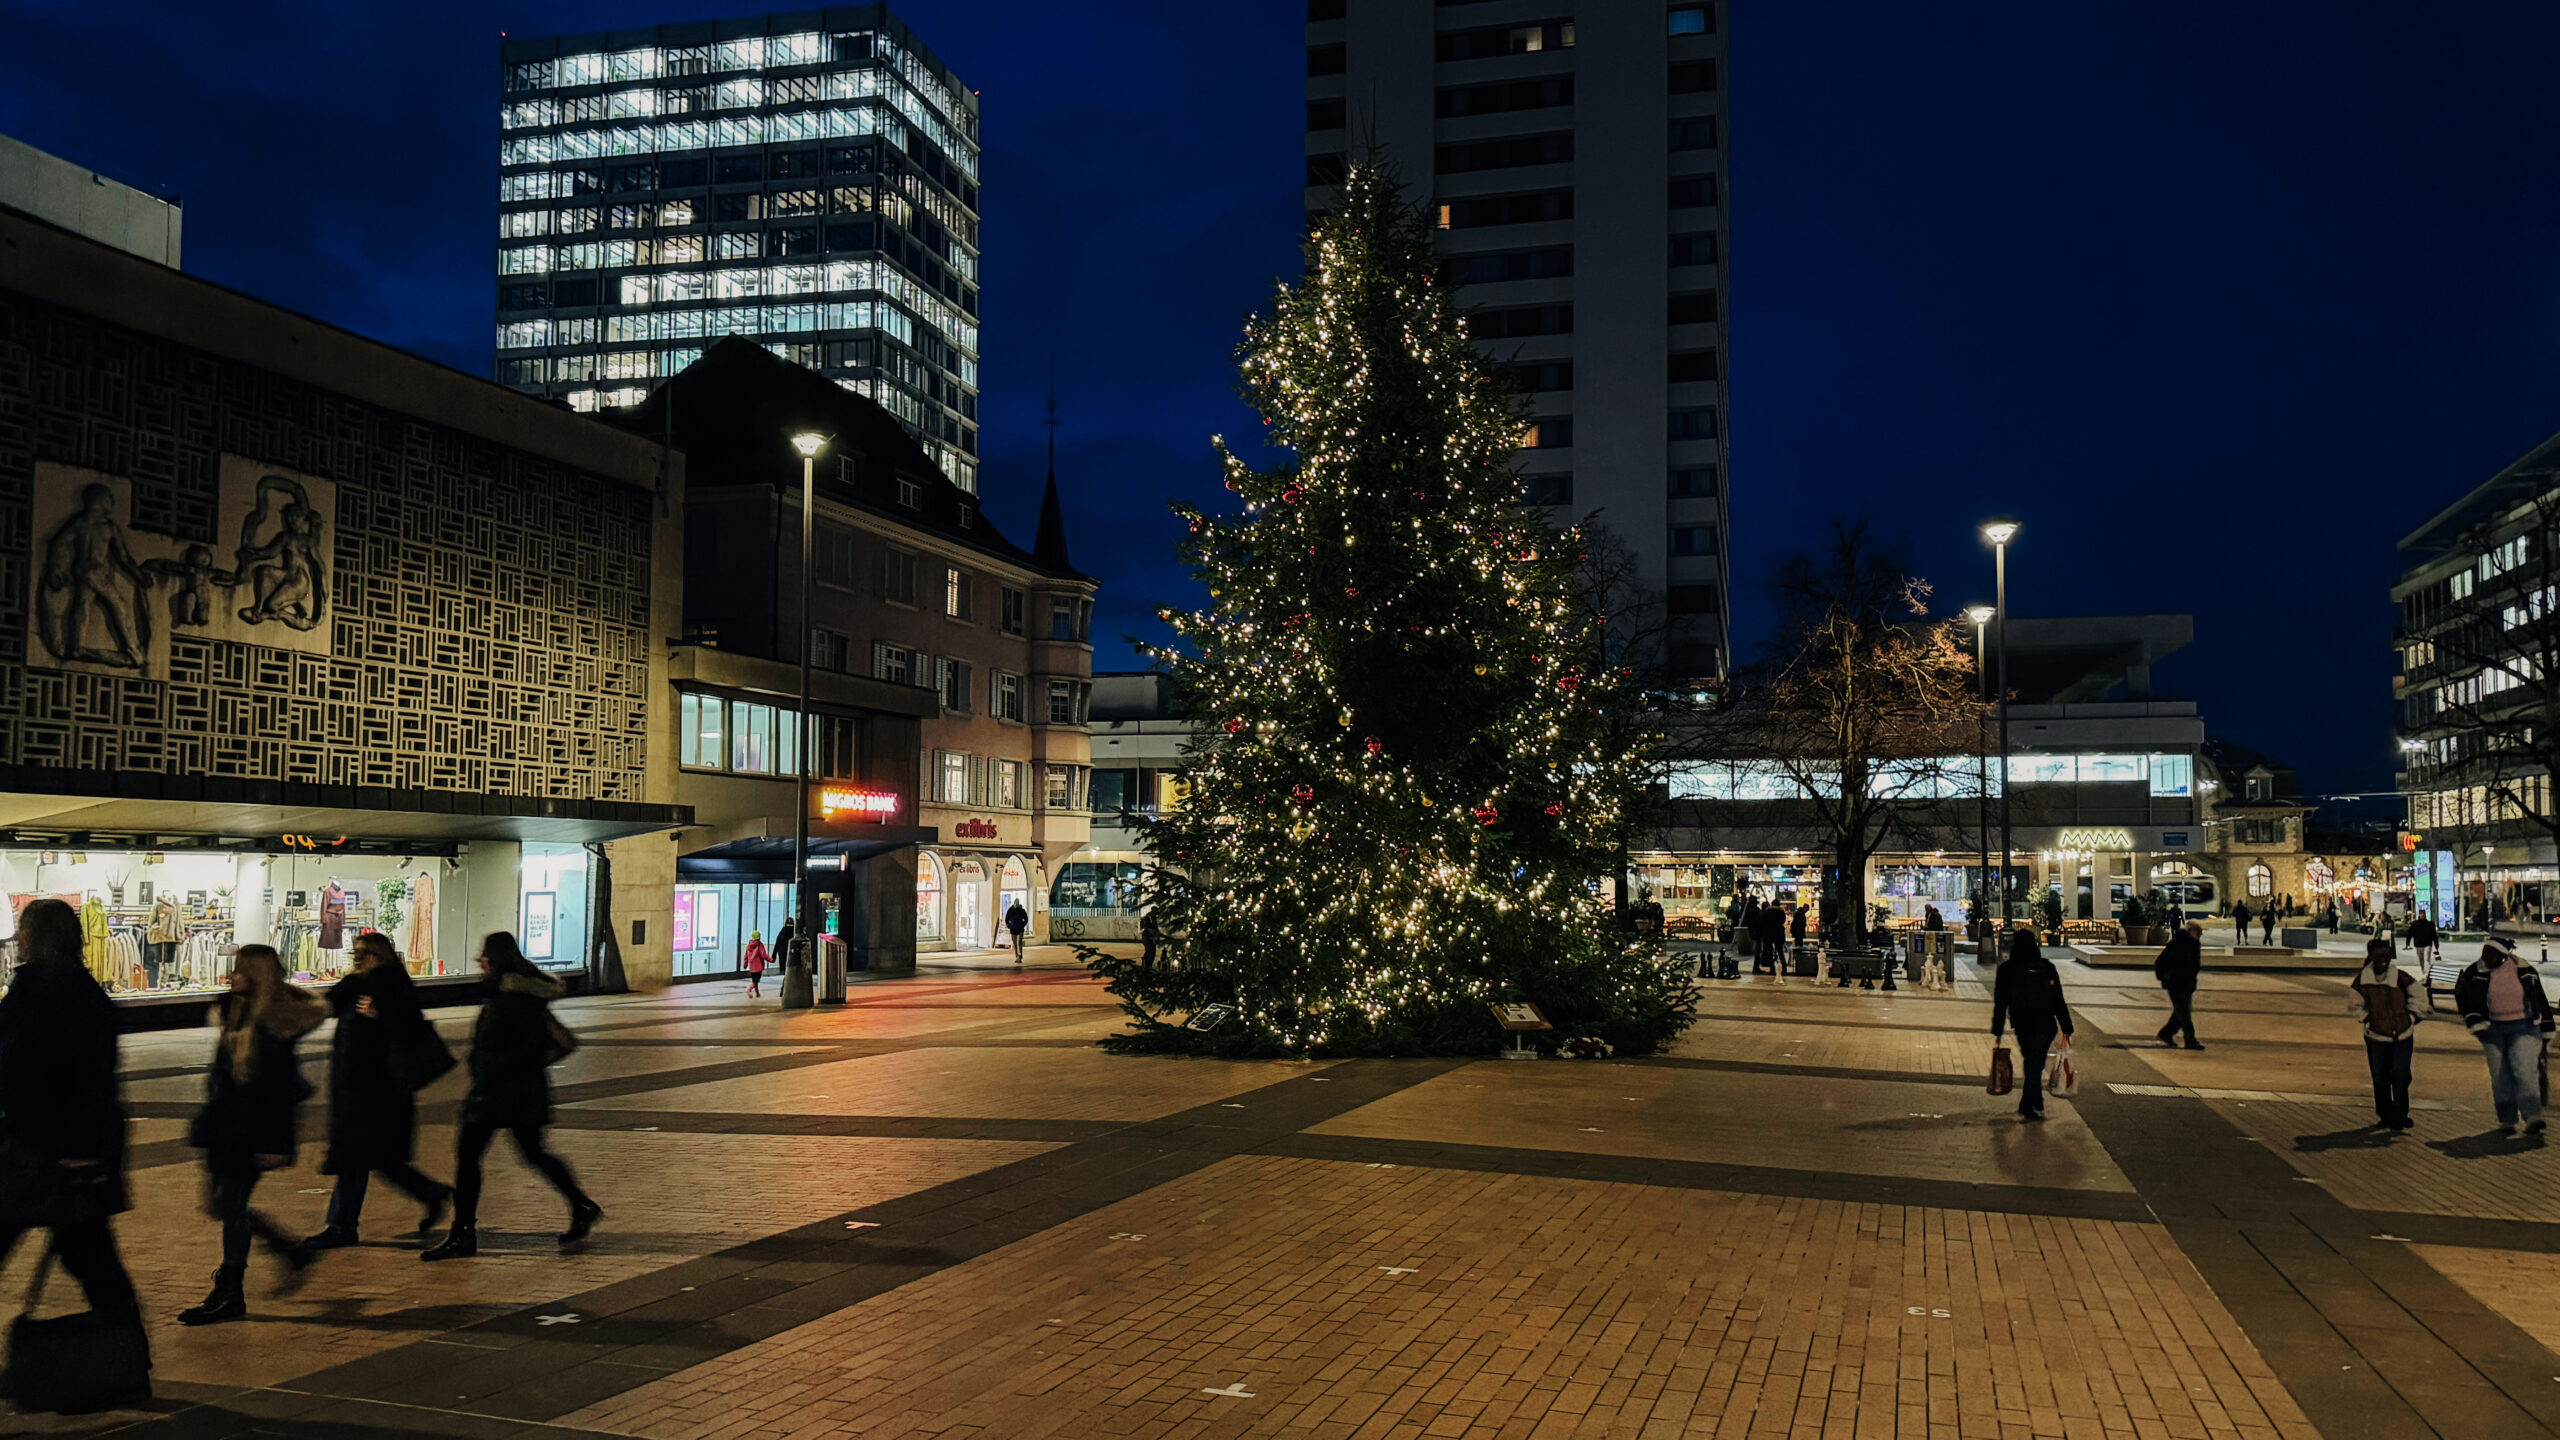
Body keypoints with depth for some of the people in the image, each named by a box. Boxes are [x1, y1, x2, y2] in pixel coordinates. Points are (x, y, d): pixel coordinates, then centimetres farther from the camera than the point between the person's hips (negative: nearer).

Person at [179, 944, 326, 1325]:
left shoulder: (275, 1023, -16)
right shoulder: (235, 1012, 11)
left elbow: (282, 1086, -18)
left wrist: (275, 1143, -20)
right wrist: (206, 1123, 22)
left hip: (253, 1130, -9)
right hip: (226, 1124, 9)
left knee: (231, 1207, -5)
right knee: (220, 1205, 12)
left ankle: (229, 1295, 4)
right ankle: (292, 1252, 27)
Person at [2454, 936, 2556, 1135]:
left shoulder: (2525, 970, -1)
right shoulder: (2474, 972, -2)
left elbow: (2539, 999, 9)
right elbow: (2462, 997, 1)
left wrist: (2546, 1029, 13)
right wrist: (2475, 1022, -12)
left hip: (2524, 1028, -1)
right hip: (2493, 1029, 1)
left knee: (2525, 1072, -15)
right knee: (2500, 1076, 3)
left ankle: (2532, 1117, -18)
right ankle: (2506, 1119, 10)